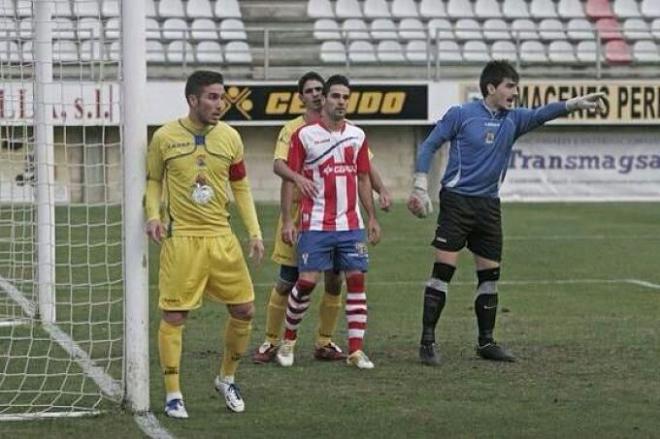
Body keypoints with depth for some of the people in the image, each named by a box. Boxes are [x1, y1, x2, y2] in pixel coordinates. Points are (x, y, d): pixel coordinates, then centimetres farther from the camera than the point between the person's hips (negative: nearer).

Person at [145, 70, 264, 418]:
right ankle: (173, 395, 6)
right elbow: (153, 180, 8)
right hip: (181, 238, -3)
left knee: (244, 310, 4)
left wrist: (255, 232, 5)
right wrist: (153, 214, -10)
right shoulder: (165, 137, -4)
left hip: (222, 238, 3)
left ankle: (226, 380, 25)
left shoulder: (229, 137, 3)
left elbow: (240, 186, 12)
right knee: (174, 316, -5)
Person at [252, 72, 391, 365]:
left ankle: (325, 343, 16)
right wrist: (297, 178, -36)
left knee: (334, 280, 4)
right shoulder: (293, 129, -1)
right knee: (287, 281, -1)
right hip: (301, 212, -3)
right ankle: (271, 342, 9)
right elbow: (278, 164, -16)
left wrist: (381, 190, -9)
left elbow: (365, 165, 8)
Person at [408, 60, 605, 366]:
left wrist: (575, 104, -28)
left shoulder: (513, 120, 7)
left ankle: (486, 342, 19)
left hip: (488, 206, 5)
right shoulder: (461, 115, -4)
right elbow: (429, 146, 0)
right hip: (456, 201, -5)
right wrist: (420, 187, -8)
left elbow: (542, 114, -10)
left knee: (490, 275, 8)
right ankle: (427, 341, -7)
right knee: (444, 269, -10)